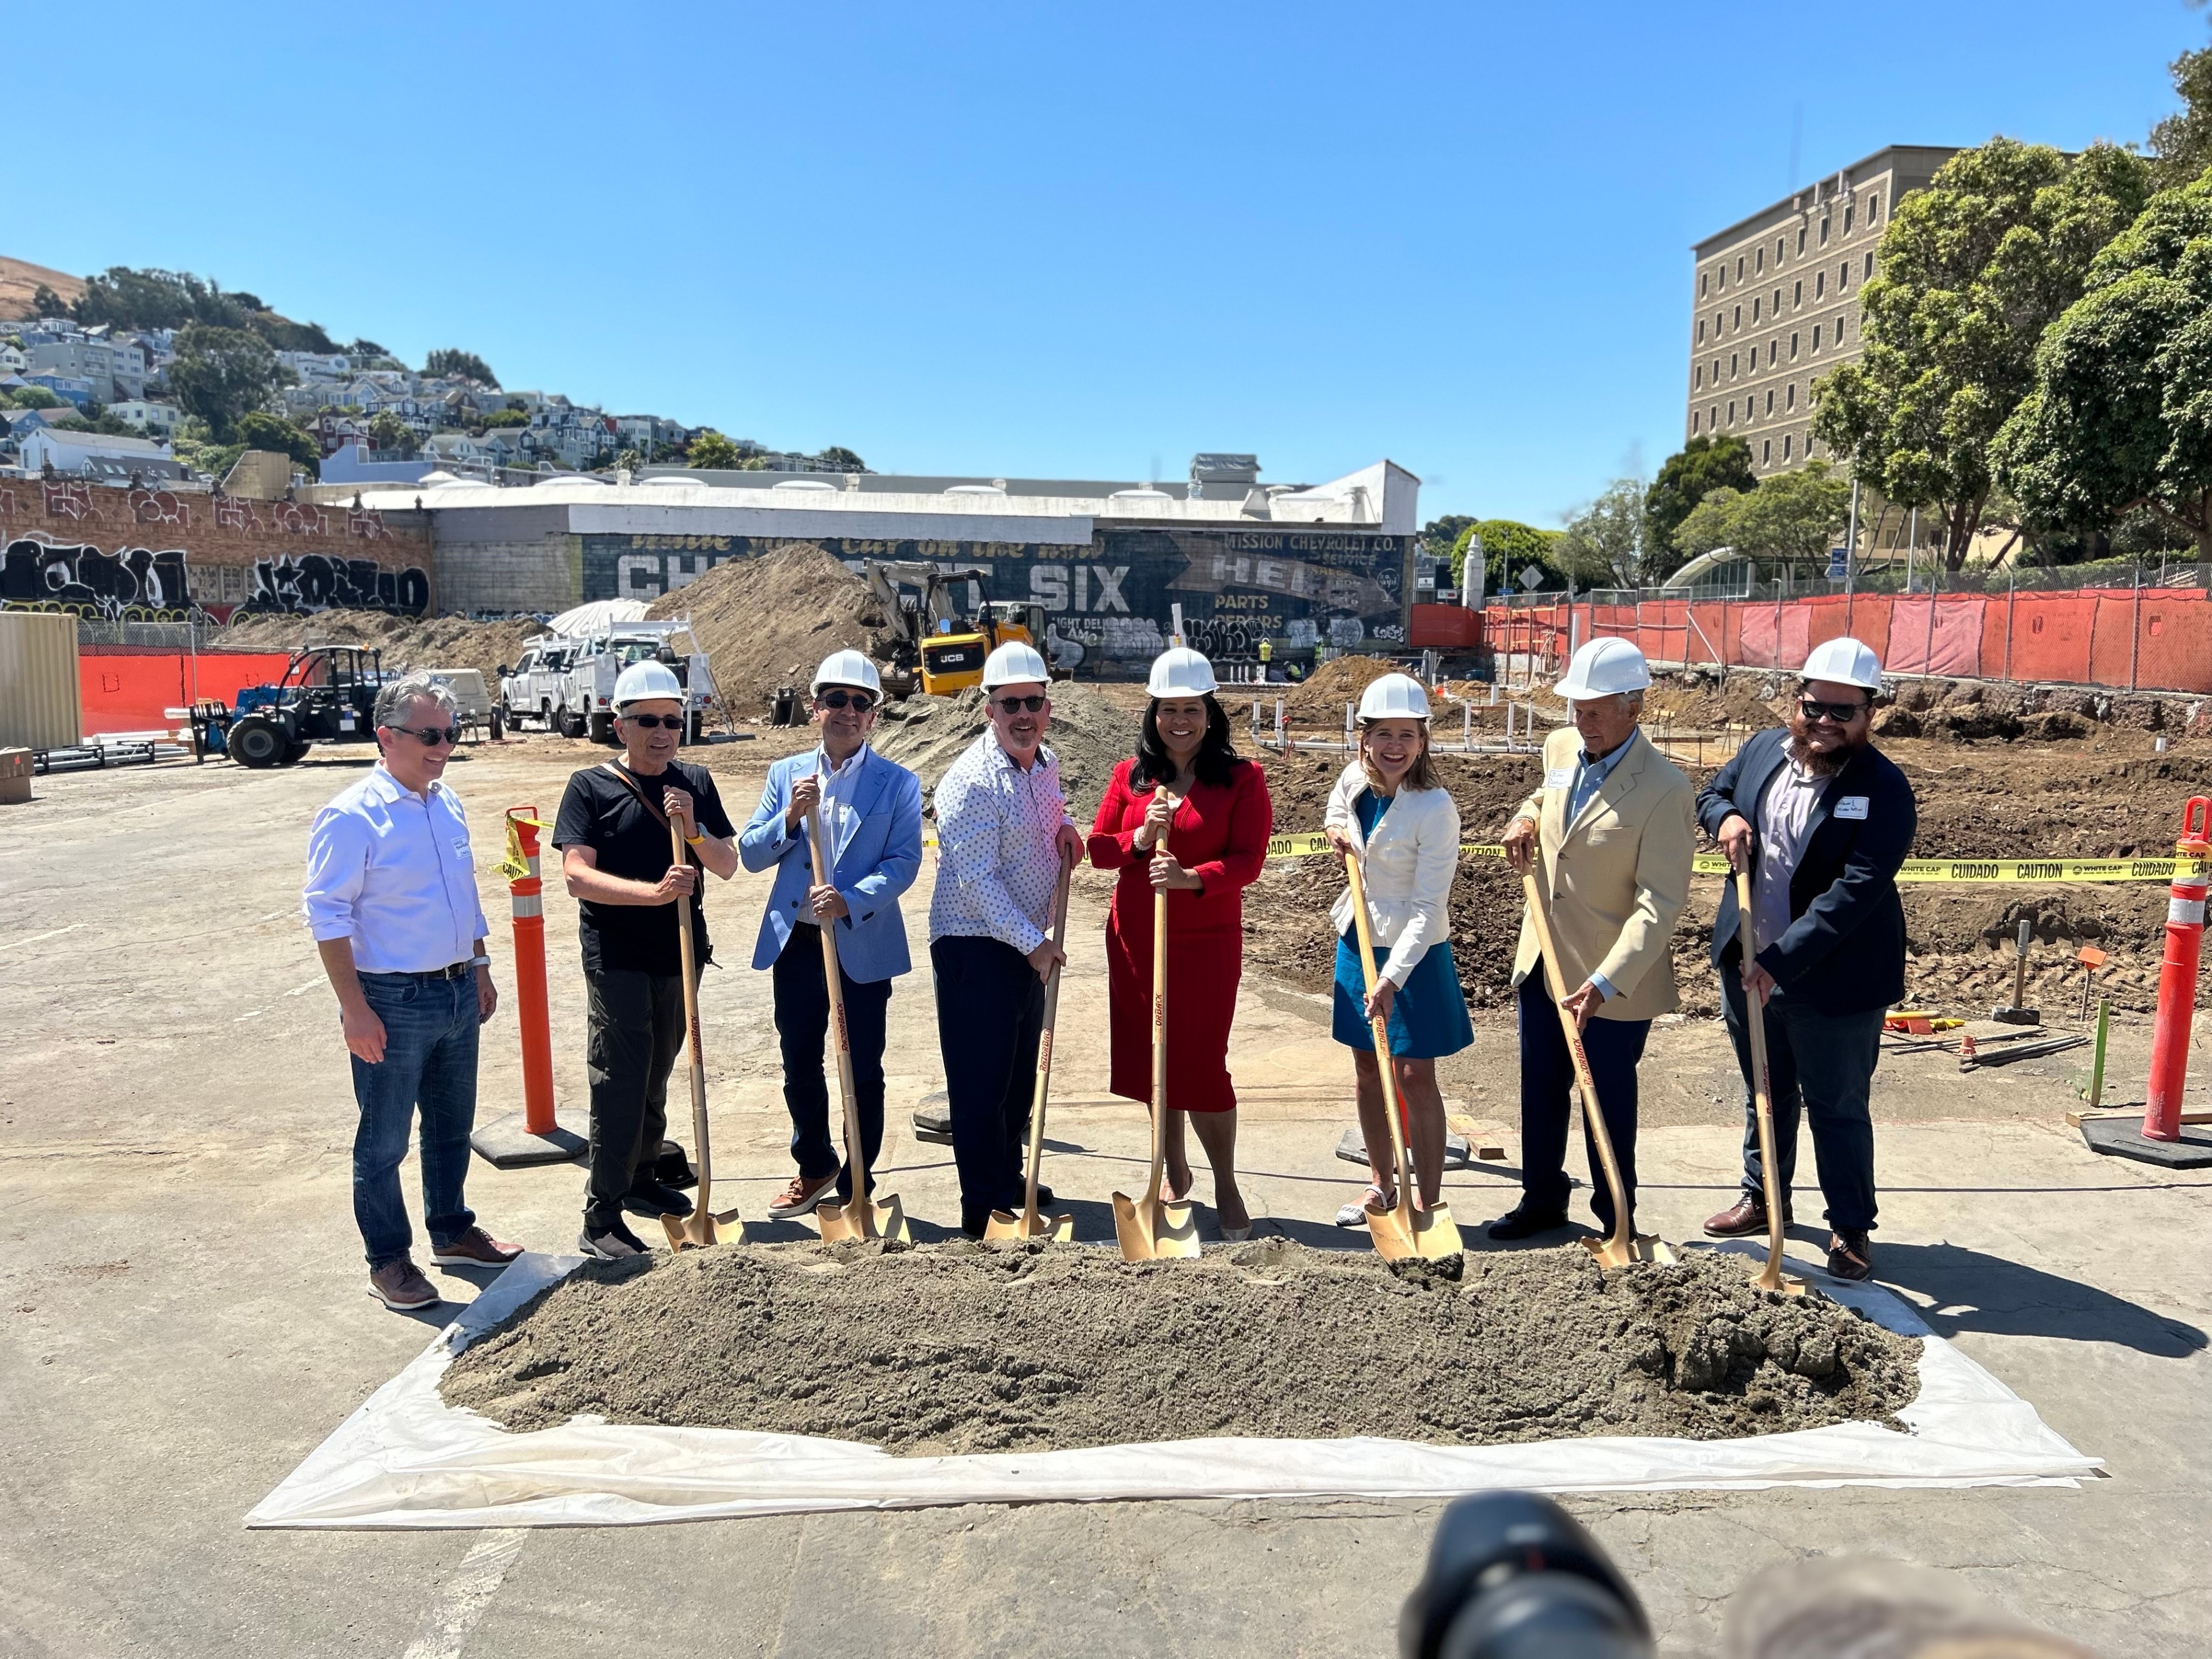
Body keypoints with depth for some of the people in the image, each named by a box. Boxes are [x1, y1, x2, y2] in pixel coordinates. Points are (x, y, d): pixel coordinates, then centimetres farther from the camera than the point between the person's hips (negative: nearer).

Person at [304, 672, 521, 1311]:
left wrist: (479, 968, 18)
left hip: (457, 994, 7)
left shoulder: (447, 803, 8)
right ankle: (388, 1262, 22)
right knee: (384, 1142, 7)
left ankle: (452, 1232, 37)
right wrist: (355, 1008, -18)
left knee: (452, 1126, 20)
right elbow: (327, 914, -16)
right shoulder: (353, 815, -15)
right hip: (393, 1002, -7)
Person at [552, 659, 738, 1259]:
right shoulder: (591, 787, -7)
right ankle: (601, 1219, 4)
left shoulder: (695, 784, 5)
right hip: (617, 959, -5)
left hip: (680, 955, 5)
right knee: (619, 1082, -4)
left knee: (656, 1077, 18)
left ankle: (642, 1181, 35)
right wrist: (655, 892, -29)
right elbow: (577, 876, -17)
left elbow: (727, 865, 3)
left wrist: (693, 829, -16)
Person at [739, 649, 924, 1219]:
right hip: (795, 942, 3)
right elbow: (751, 855, 4)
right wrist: (790, 817, -14)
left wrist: (850, 901, -25)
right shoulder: (786, 774, 7)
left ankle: (855, 1188, 22)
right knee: (799, 1066, 15)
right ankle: (815, 1170, 37)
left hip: (864, 947, -3)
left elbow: (904, 861, -10)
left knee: (862, 1072, 6)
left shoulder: (897, 783, -2)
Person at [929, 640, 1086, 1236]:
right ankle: (984, 1210, 13)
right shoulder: (972, 781, -20)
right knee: (981, 1084, 0)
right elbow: (976, 881, -22)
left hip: (1028, 945, 8)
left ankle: (1011, 1182, 36)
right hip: (976, 948, -8)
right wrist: (1034, 943, -19)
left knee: (1020, 1076, 19)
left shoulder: (1046, 764, 6)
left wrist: (1064, 824, 6)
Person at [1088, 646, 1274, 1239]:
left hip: (1207, 942, -4)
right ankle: (1176, 1174, 31)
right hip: (1135, 939, 4)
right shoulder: (1130, 774, 5)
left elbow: (1248, 860, -12)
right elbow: (1098, 846, 6)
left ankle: (1225, 1185, 18)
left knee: (1202, 1064, -2)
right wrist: (1138, 841, -15)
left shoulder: (1242, 779, -5)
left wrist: (1191, 877, -28)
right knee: (1150, 1057, 11)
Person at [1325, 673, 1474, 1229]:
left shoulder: (1435, 808, -21)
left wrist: (1393, 977, -29)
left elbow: (1428, 908, -22)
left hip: (1413, 954, -6)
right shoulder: (1354, 779, -3)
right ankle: (1381, 1184, 31)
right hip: (1358, 939, 6)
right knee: (1367, 1073, 15)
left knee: (1415, 1078, 1)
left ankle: (1428, 1204, 13)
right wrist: (1336, 829, -1)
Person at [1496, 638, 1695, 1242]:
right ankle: (1541, 1200, 37)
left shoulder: (1663, 789, -21)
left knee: (1609, 1101, 10)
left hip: (1614, 978, -6)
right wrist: (1527, 818, 2)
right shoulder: (1559, 748, 0)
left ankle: (1616, 1219, 30)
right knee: (1540, 1091, 18)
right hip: (1543, 961, 6)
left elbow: (1660, 903, -24)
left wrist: (1605, 982, -31)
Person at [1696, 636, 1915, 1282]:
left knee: (1838, 1107, 10)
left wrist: (1783, 961, -29)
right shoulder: (1762, 750, -1)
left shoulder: (1884, 789, -19)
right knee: (1766, 1093, 22)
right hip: (1748, 966, 6)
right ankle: (1763, 1197, 41)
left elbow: (1857, 891, -25)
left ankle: (1851, 1228, 27)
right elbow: (1712, 791, 18)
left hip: (1834, 982, -5)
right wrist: (1724, 817, -7)